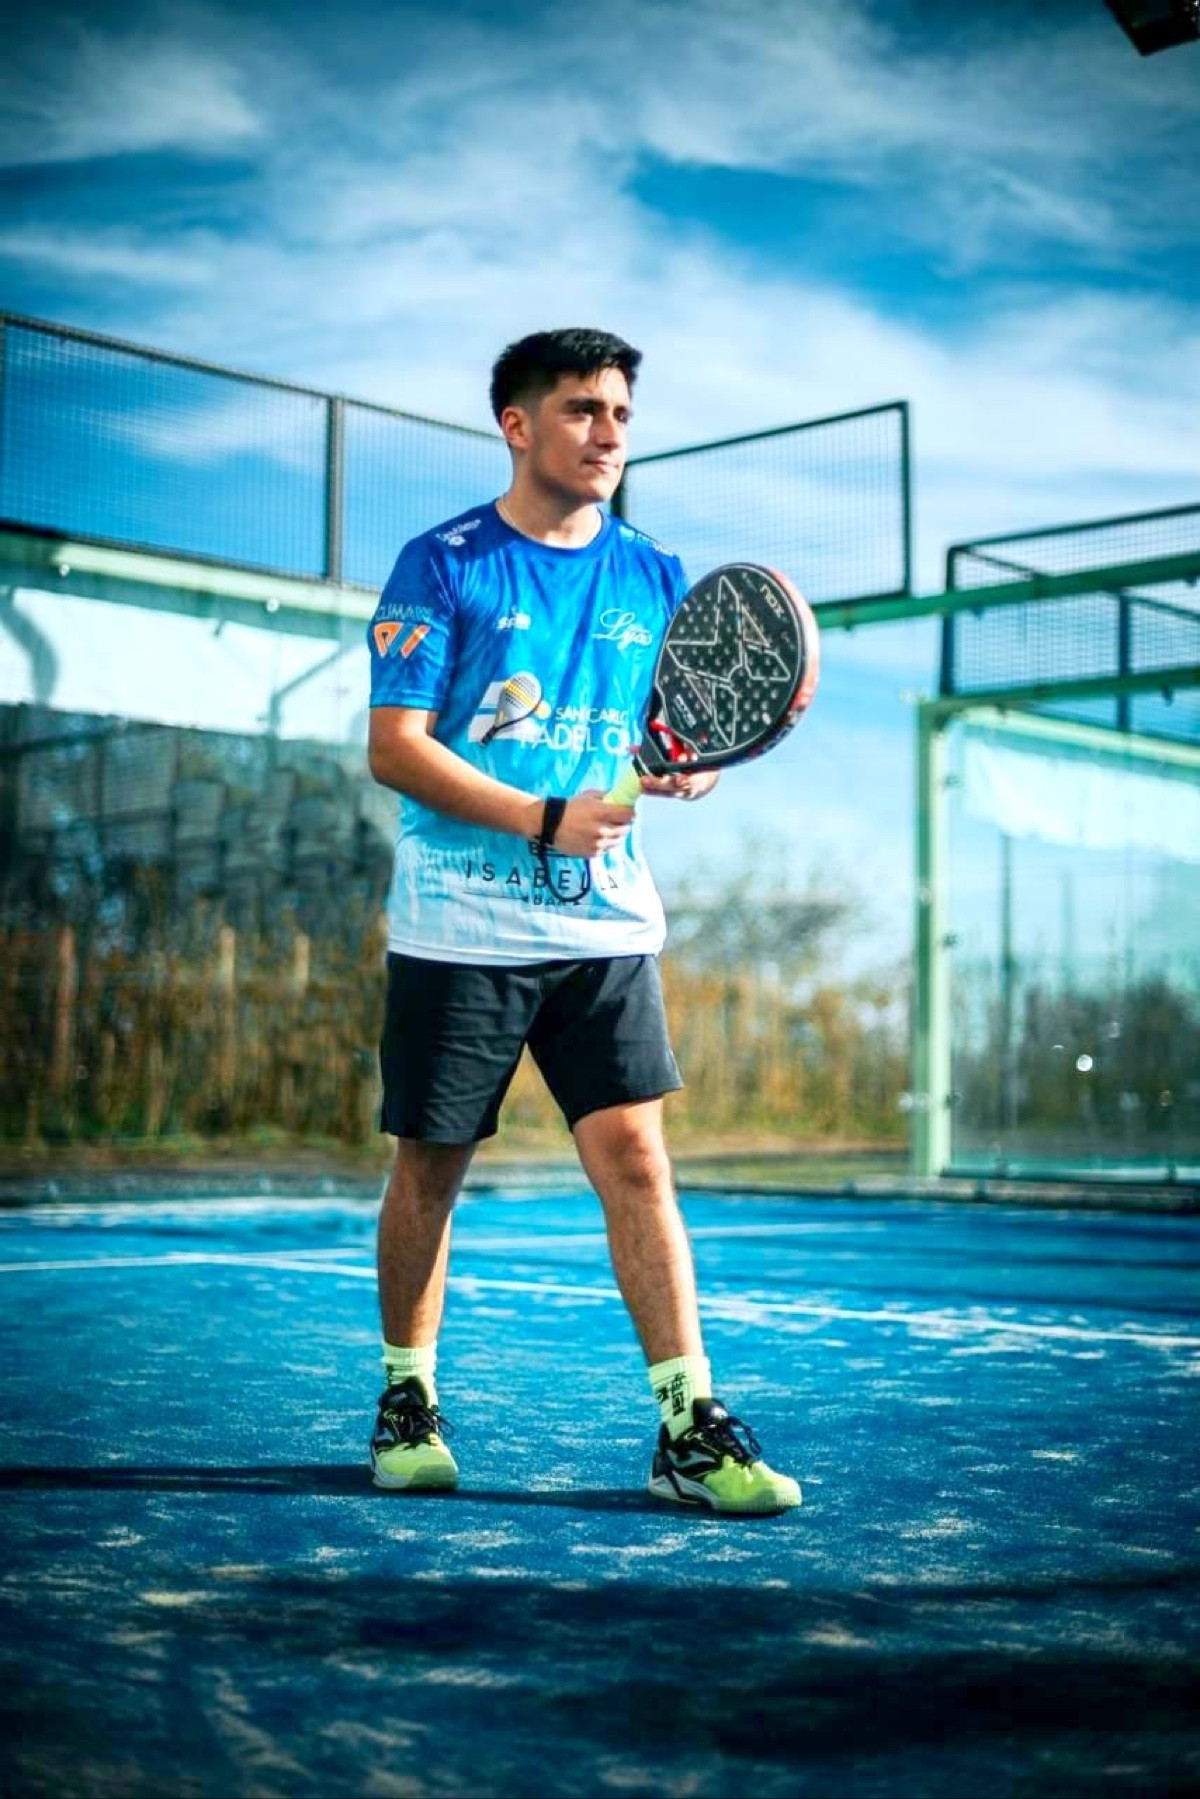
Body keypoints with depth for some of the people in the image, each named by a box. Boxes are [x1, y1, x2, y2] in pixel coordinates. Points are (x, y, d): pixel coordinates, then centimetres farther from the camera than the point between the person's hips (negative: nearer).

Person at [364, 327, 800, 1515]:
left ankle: (689, 1431, -2)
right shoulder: (443, 566, -3)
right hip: (458, 929, -3)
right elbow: (394, 748, -9)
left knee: (636, 1160, -6)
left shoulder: (654, 577, 10)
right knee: (429, 1170, 7)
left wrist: (689, 762, -9)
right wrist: (544, 821, -20)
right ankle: (407, 1402, 25)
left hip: (606, 927, 3)